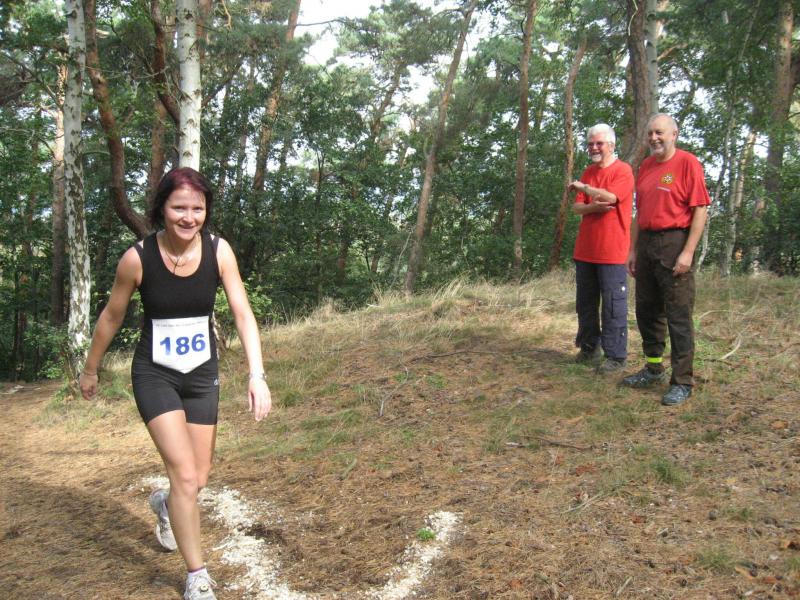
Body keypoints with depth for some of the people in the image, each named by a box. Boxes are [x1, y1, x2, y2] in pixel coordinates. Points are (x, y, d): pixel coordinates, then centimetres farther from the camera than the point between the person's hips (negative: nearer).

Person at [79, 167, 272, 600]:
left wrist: (257, 376, -24)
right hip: (155, 375, -3)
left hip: (202, 374, 3)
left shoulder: (218, 250, -14)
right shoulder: (137, 258, -18)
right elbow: (111, 317, -3)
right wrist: (90, 370, 10)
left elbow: (242, 314, -14)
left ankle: (165, 503, 50)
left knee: (198, 479, 13)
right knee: (185, 475, -12)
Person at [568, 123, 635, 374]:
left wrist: (583, 187, -7)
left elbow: (609, 197, -22)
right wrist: (592, 207, -14)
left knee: (613, 305, -4)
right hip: (585, 249, 7)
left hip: (611, 250, -7)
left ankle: (616, 356, 3)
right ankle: (589, 348, 25)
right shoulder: (588, 172, 14)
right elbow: (576, 207, 7)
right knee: (585, 303, 13)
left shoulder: (623, 170, -6)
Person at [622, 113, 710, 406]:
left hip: (674, 243, -7)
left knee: (678, 316, -4)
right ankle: (653, 369, 30)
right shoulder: (645, 166, 14)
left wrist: (688, 252, -18)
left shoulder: (687, 162, -7)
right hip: (646, 244, 7)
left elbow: (700, 209, -12)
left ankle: (682, 382, 4)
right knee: (646, 311, 14)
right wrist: (633, 249, 16)